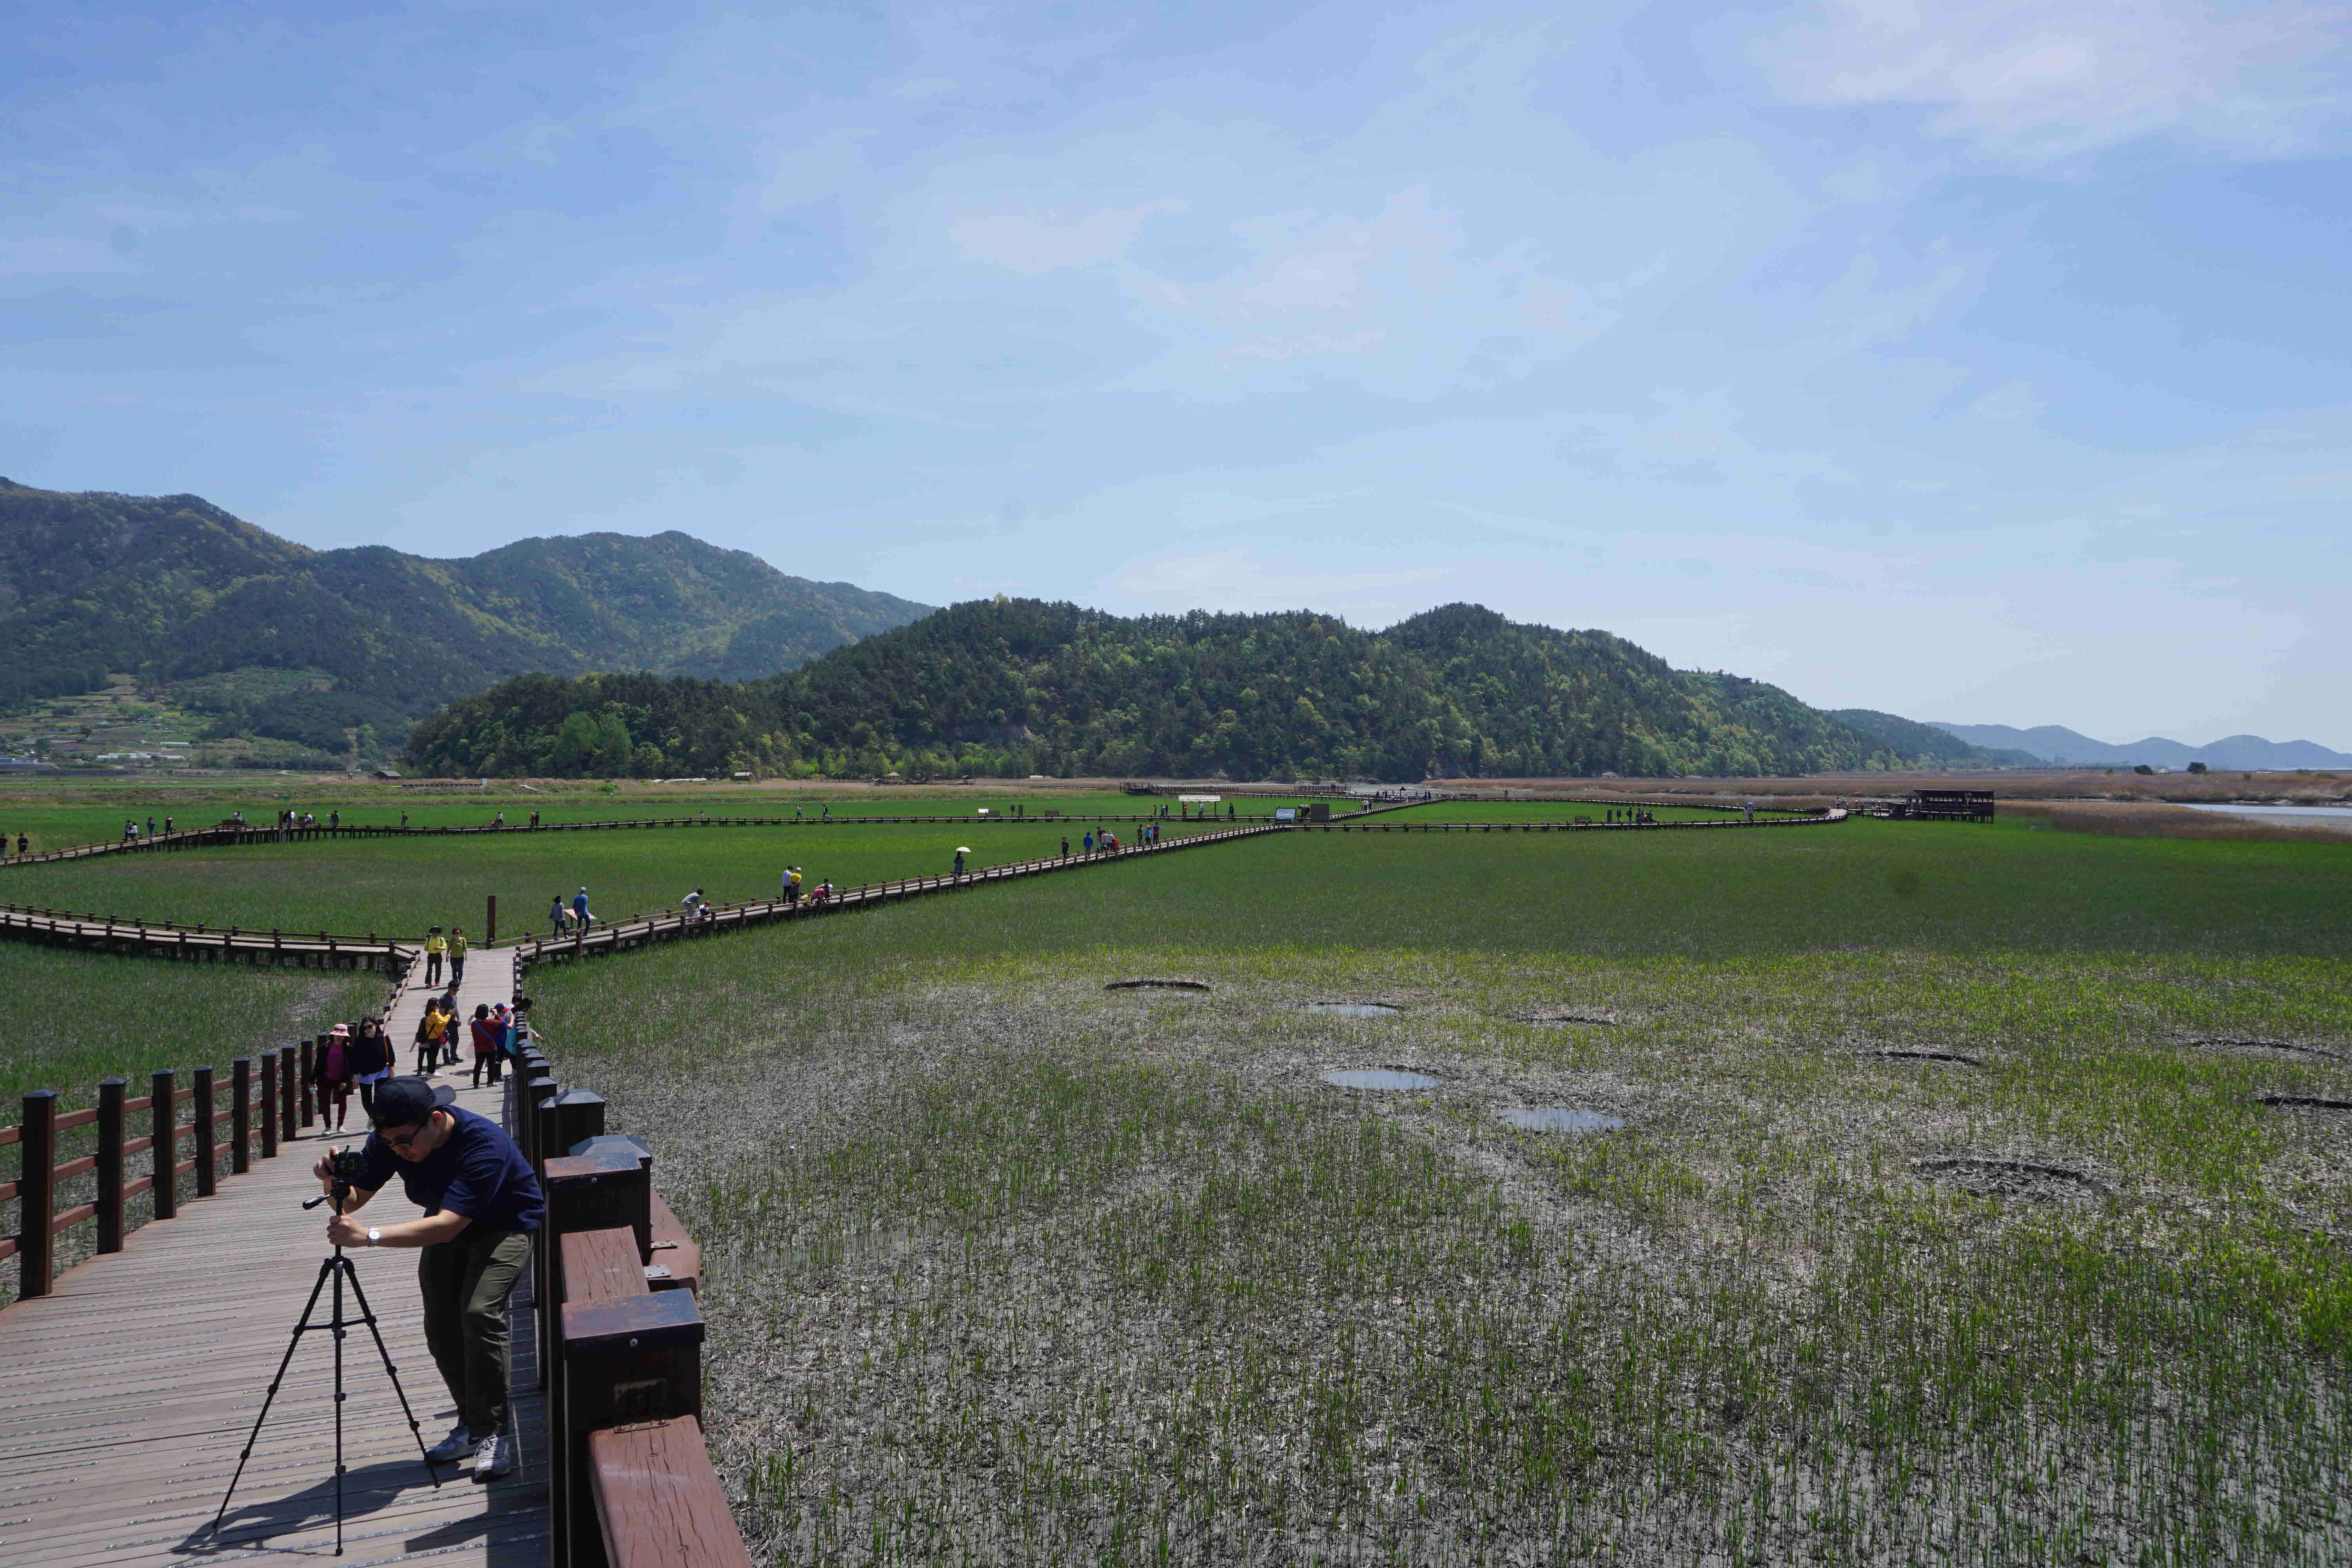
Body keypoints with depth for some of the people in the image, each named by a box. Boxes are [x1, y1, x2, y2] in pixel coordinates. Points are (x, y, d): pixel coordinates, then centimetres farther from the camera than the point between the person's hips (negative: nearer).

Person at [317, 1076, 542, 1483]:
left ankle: (494, 1434, -12)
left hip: (506, 1226, -6)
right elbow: (355, 1197, -12)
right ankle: (472, 1425, 18)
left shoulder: (484, 1144, -38)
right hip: (444, 1228, 7)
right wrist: (333, 1181, -35)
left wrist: (370, 1236, -51)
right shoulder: (390, 1139, -17)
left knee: (480, 1314, -25)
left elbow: (448, 1226, -44)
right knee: (441, 1328, -2)